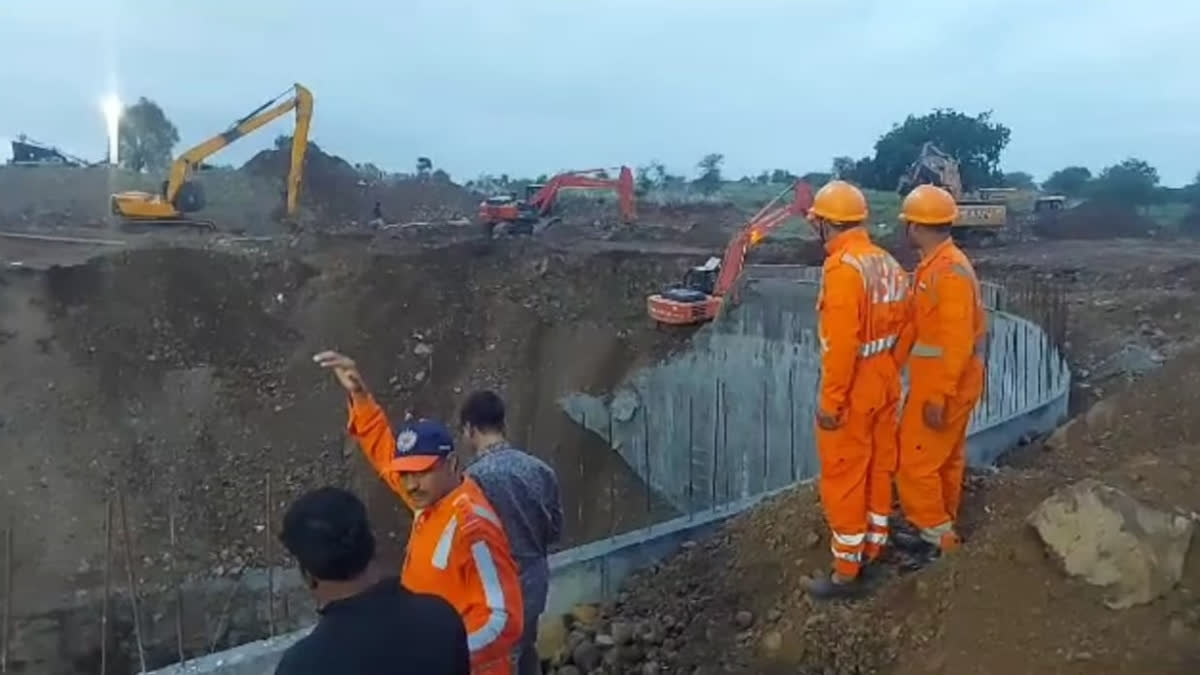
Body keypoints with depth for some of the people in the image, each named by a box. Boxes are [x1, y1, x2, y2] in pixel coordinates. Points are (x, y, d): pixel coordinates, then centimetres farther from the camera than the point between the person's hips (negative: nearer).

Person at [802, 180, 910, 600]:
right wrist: (887, 372, 20)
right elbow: (900, 327, 10)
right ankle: (874, 543, 36)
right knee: (879, 465, 20)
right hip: (885, 381, 9)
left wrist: (831, 401, -20)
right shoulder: (887, 263, 5)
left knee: (843, 477, 2)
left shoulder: (842, 266, -22)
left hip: (853, 388, -9)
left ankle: (847, 571, 11)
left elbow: (841, 343, -25)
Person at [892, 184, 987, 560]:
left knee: (915, 461, -2)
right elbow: (916, 322, 15)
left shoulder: (950, 272, -24)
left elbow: (957, 342, -26)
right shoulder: (933, 266, 9)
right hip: (937, 381, 10)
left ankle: (936, 537, 10)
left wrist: (939, 396, -25)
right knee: (945, 458, 18)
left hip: (944, 385, -10)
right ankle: (942, 529, 30)